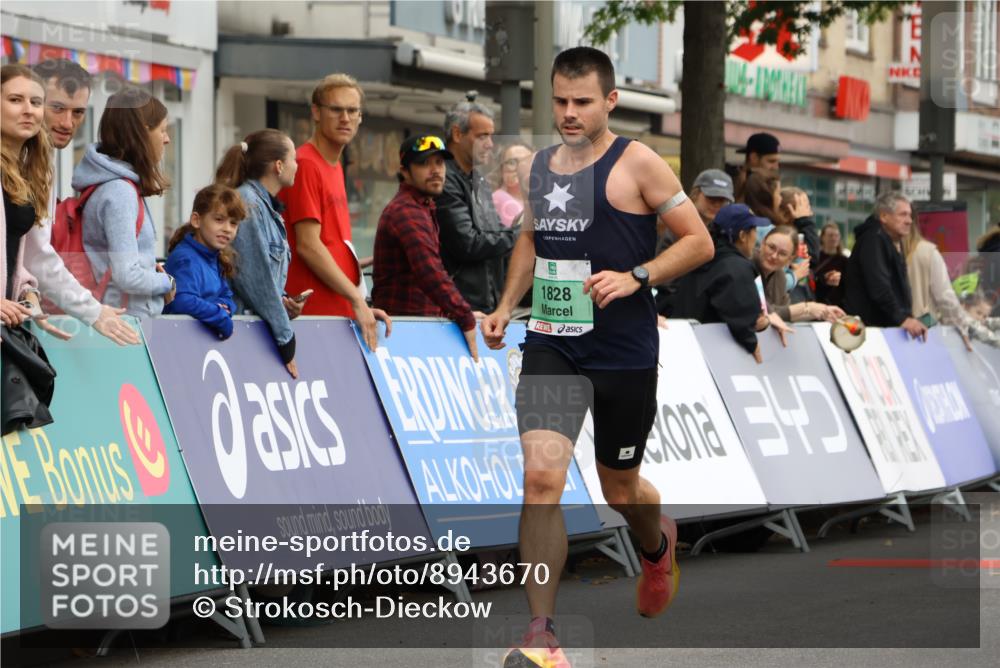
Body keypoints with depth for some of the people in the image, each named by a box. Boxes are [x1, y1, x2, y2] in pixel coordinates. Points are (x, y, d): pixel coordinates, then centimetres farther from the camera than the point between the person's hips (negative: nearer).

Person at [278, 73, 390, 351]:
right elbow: (308, 245, -15)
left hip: (339, 312, 9)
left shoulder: (334, 167, 18)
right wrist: (357, 300, -14)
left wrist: (362, 306, 12)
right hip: (313, 313, -9)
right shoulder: (305, 165, -9)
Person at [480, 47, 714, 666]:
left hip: (624, 353, -3)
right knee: (542, 476, -15)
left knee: (620, 486, 12)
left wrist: (635, 277, -18)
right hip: (550, 344, 3)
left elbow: (699, 242, -6)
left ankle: (659, 545, 51)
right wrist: (506, 307, 15)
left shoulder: (636, 163, -7)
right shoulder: (541, 164, 10)